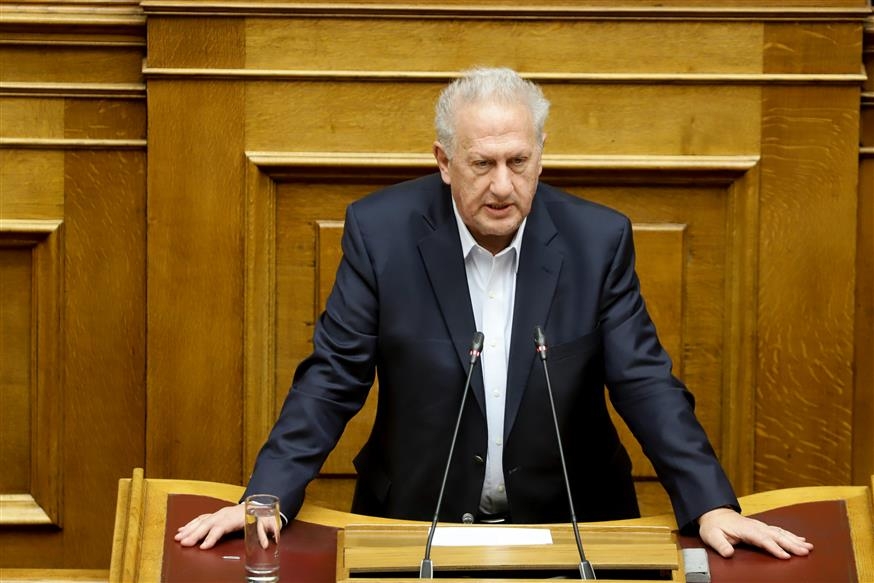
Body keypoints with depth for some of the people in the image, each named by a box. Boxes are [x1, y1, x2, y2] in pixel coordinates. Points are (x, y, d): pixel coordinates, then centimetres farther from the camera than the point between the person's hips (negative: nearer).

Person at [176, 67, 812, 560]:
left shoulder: (598, 239, -6)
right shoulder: (380, 230, -8)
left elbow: (646, 384, -4)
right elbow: (332, 379, -4)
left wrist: (714, 508, -14)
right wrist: (267, 498, -15)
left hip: (569, 521, 1)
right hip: (415, 518, -1)